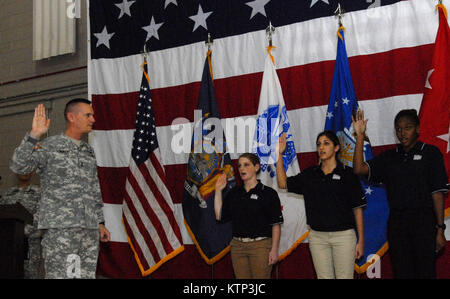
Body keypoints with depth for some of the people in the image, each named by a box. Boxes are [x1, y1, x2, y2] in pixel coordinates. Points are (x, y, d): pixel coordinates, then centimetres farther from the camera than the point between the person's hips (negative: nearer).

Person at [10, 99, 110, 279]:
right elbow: (18, 166, -14)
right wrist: (34, 135, -25)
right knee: (60, 275, -9)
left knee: (87, 275, 6)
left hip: (89, 230, 6)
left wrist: (100, 223, 18)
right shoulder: (49, 147, 0)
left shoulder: (88, 151, 18)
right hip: (59, 228, -6)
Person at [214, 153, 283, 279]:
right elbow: (219, 215, 9)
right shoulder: (234, 193, 13)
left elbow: (276, 225, -5)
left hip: (260, 245, -5)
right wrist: (218, 190, 6)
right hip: (237, 246, 5)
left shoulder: (268, 193, -2)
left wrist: (274, 250, -12)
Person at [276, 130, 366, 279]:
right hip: (317, 236, 3)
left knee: (344, 276, -2)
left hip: (343, 235, -3)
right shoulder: (309, 174, 9)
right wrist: (279, 154, -2)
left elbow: (358, 209, -1)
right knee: (324, 276, 8)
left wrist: (361, 241, -4)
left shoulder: (347, 174, -1)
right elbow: (283, 183, 5)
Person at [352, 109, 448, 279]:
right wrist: (360, 136, -5)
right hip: (396, 221, 4)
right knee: (401, 272, 6)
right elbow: (359, 169, 1)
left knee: (425, 272, -6)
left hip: (424, 220, -3)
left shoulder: (430, 153, 3)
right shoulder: (389, 157, 13)